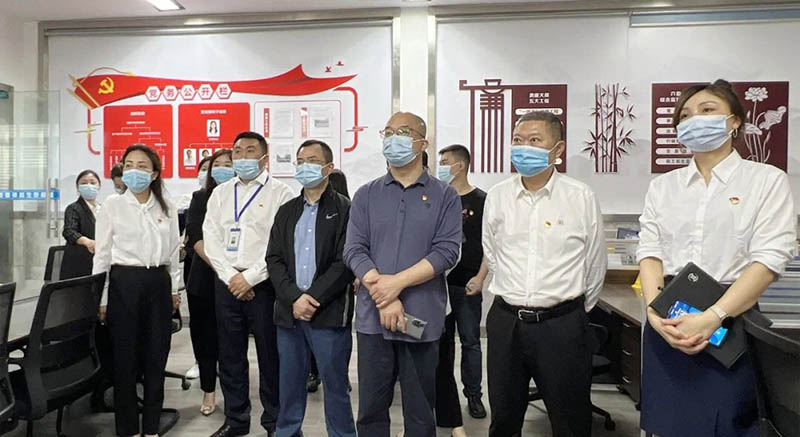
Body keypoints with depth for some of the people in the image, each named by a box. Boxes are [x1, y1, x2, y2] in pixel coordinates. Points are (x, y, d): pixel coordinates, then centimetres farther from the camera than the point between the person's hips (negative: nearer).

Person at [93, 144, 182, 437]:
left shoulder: (167, 208, 7)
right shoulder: (113, 205, -1)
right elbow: (102, 254, 0)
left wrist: (174, 289, 9)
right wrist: (102, 299, -2)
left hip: (158, 283, 3)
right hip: (125, 283, -2)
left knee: (156, 356, 8)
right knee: (125, 358, 5)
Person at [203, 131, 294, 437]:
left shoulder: (279, 193, -2)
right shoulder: (220, 193, 13)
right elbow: (211, 239, 6)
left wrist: (250, 277, -14)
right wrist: (230, 276, -7)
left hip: (264, 284, -4)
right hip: (227, 283, 5)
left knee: (270, 354, 3)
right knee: (230, 355, 11)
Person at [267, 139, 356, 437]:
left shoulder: (345, 210, -3)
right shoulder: (286, 212, 13)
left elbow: (345, 263, -10)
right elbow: (274, 259, 6)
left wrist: (312, 299, -15)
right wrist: (294, 298, -9)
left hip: (329, 314, -4)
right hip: (289, 312, 5)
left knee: (335, 385, 5)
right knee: (290, 384, 15)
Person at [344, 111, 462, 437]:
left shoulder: (445, 196, 2)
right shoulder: (366, 195, 7)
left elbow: (447, 251, -9)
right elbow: (354, 250, -2)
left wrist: (397, 282, -17)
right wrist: (384, 298, -15)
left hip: (423, 319, -1)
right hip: (372, 317, 2)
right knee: (370, 408, 12)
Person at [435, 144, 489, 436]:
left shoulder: (481, 200, -3)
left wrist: (480, 277, -12)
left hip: (466, 284, -3)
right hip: (438, 281, 3)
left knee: (470, 341, 6)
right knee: (442, 341, 12)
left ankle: (473, 394, 20)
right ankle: (442, 392, 24)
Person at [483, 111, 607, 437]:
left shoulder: (581, 198, -5)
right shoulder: (497, 196, 3)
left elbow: (595, 266, 4)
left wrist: (573, 312, 11)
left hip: (562, 324, -2)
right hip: (506, 321, 3)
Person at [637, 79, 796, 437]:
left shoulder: (767, 180, 1)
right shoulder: (663, 185, 11)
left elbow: (769, 258, -9)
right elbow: (650, 251, 2)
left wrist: (712, 317, -20)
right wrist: (655, 311, -14)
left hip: (729, 321, -2)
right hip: (667, 320, 3)